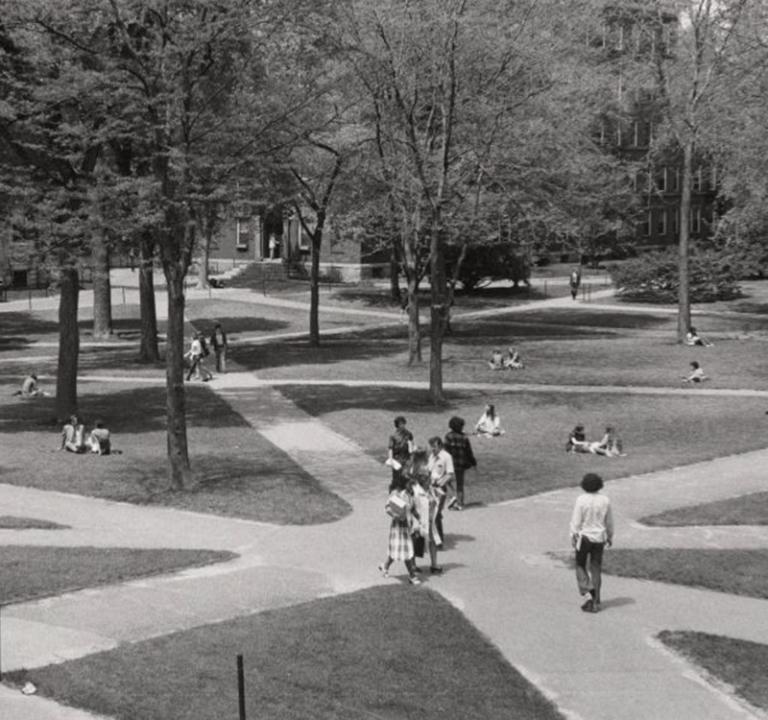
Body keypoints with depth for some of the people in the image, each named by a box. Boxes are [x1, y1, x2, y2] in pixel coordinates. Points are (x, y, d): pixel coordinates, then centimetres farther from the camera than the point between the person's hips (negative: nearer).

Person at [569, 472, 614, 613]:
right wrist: (610, 537, 19)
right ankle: (595, 603, 10)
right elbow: (609, 522, 5)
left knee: (581, 566, 15)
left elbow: (576, 521, -12)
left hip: (584, 537, -3)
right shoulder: (605, 501, -4)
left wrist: (573, 538, -3)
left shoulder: (581, 500, -14)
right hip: (599, 538, 3)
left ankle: (588, 592, -3)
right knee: (596, 570, 10)